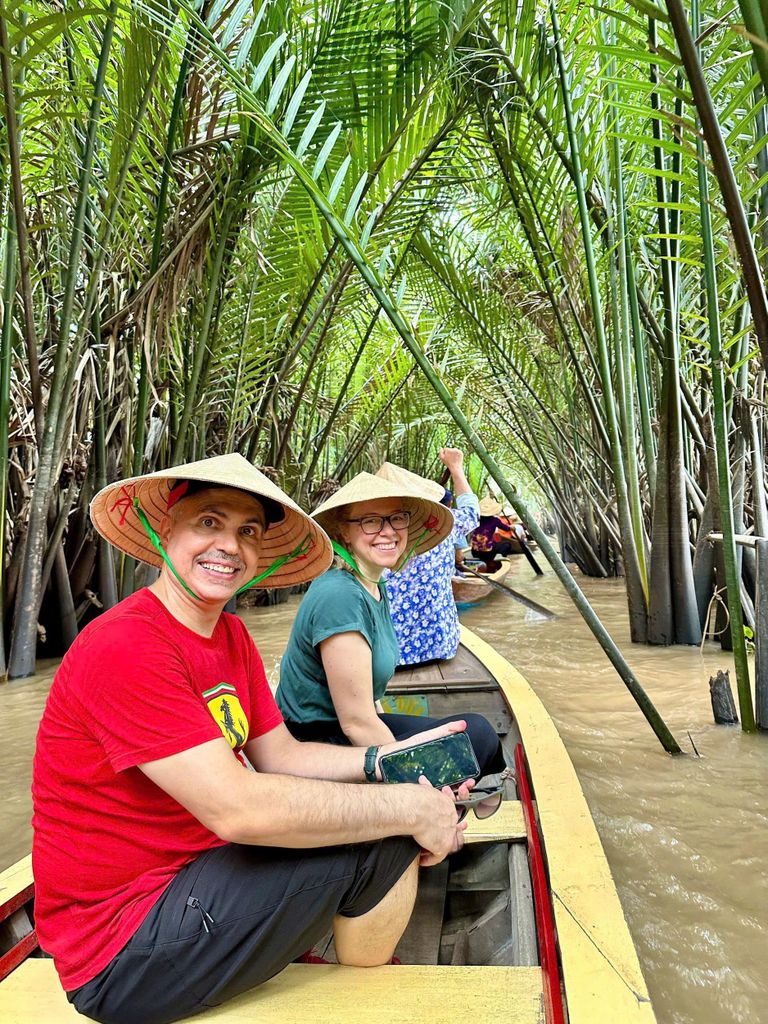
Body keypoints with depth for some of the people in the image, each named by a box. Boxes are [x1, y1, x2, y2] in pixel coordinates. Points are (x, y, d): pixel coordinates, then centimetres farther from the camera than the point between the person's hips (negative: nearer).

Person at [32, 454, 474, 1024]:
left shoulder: (232, 635, 4)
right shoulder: (124, 649, -25)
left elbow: (280, 755, 6)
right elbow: (237, 807, -31)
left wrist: (387, 760, -10)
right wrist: (409, 807, -23)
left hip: (200, 867, 9)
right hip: (122, 959, -8)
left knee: (381, 809, 8)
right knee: (382, 840, -15)